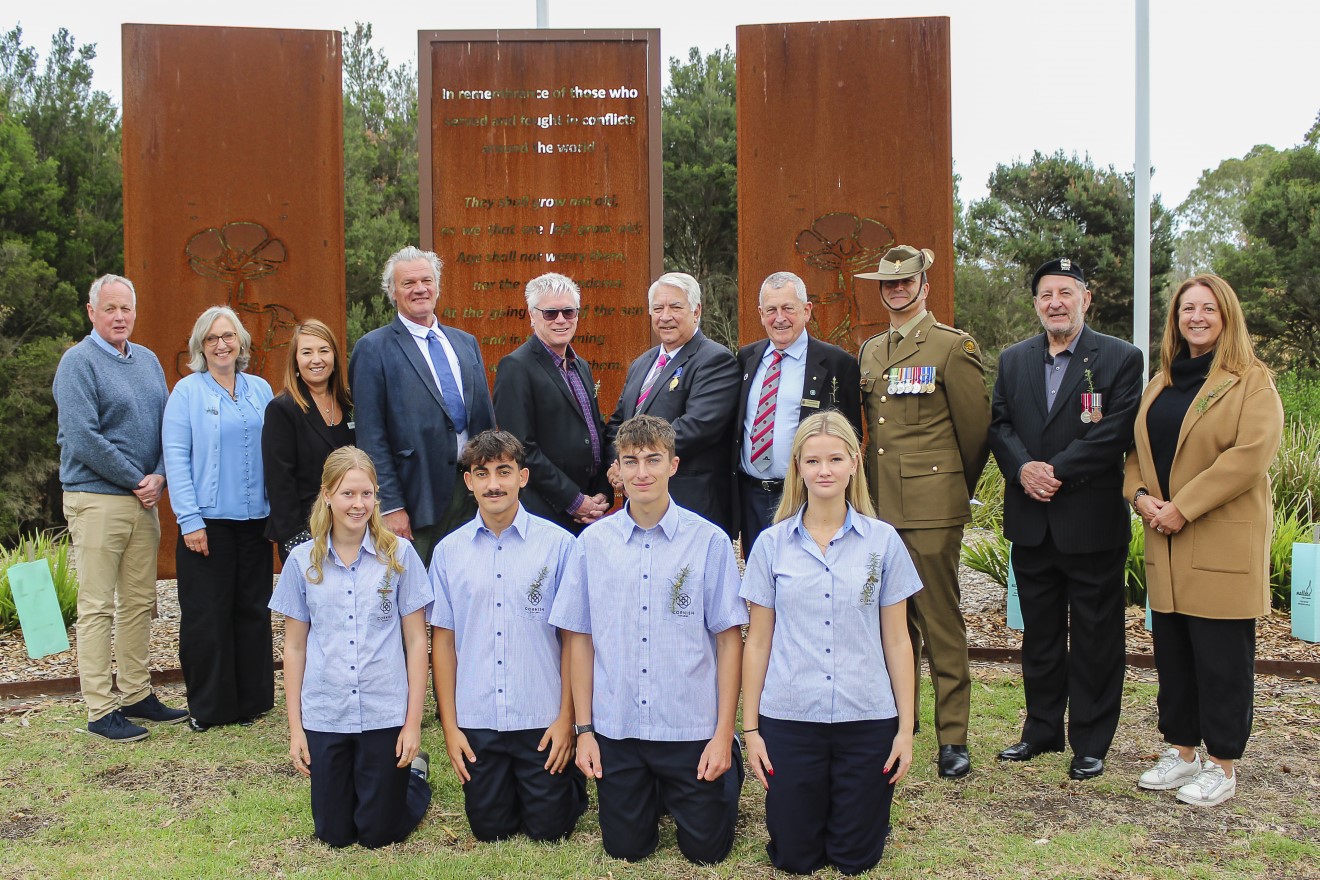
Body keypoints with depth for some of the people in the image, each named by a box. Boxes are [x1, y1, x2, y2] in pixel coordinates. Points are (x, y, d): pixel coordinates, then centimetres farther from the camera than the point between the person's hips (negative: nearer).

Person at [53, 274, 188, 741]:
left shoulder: (147, 361, 13)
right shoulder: (78, 362, -8)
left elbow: (167, 426, 12)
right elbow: (82, 439, -16)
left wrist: (159, 477, -5)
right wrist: (136, 481, -12)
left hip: (145, 499, 7)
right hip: (96, 499, -7)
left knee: (140, 602, 11)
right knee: (98, 606, -2)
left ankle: (137, 695, 21)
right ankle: (100, 709, 4)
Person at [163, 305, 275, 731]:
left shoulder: (260, 389, 9)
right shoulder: (187, 391, -2)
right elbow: (176, 456, -6)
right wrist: (189, 519, -12)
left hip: (254, 519, 4)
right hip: (208, 520, -4)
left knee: (253, 610, 10)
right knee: (206, 614, 2)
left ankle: (251, 698, 21)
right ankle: (208, 706, 14)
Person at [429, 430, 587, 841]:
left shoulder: (558, 545, -6)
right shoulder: (449, 551, 1)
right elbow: (443, 639, 4)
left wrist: (567, 717, -5)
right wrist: (449, 725, 2)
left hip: (542, 721, -2)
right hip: (476, 722, 2)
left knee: (549, 828, 7)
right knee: (490, 828, 12)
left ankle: (570, 781, 36)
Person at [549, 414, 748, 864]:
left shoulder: (709, 541, -9)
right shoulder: (592, 542, -2)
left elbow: (729, 639, -5)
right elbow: (580, 638, 3)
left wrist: (724, 734, -7)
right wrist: (584, 729, 2)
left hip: (690, 727, -2)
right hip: (616, 729, 2)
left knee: (706, 848, 10)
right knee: (626, 847, 13)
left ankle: (729, 766, 37)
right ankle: (652, 792, 42)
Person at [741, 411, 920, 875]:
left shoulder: (882, 540, 0)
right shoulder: (772, 544, 0)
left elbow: (896, 640, 3)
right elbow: (758, 641, 4)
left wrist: (905, 728, 1)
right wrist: (750, 728, 2)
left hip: (866, 719, 0)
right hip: (789, 719, 0)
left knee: (856, 857, 8)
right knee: (794, 857, 8)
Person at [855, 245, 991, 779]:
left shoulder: (953, 346, -3)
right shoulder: (869, 351, 15)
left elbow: (976, 427, 0)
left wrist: (958, 489, 9)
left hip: (932, 506, -6)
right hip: (880, 506, 6)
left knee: (940, 621, -2)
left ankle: (953, 739, 5)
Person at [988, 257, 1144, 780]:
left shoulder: (1120, 359, -4)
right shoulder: (1013, 360, 11)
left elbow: (1116, 432, -13)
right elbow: (998, 423, 5)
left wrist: (1058, 472, -18)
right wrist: (1022, 469, -13)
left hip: (1092, 521, -4)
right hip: (1031, 521, 5)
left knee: (1094, 637, 5)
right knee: (1039, 632, 15)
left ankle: (1091, 743, 17)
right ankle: (1042, 730, 28)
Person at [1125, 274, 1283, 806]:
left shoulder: (1251, 381, -4)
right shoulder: (1161, 382, 16)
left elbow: (1251, 454, -16)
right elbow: (1137, 449, 16)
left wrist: (1182, 508, -18)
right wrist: (1141, 496, -4)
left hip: (1223, 542, -6)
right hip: (1166, 545, 6)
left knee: (1221, 657, 0)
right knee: (1172, 653, 11)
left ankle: (1222, 765, 11)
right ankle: (1182, 751, 24)